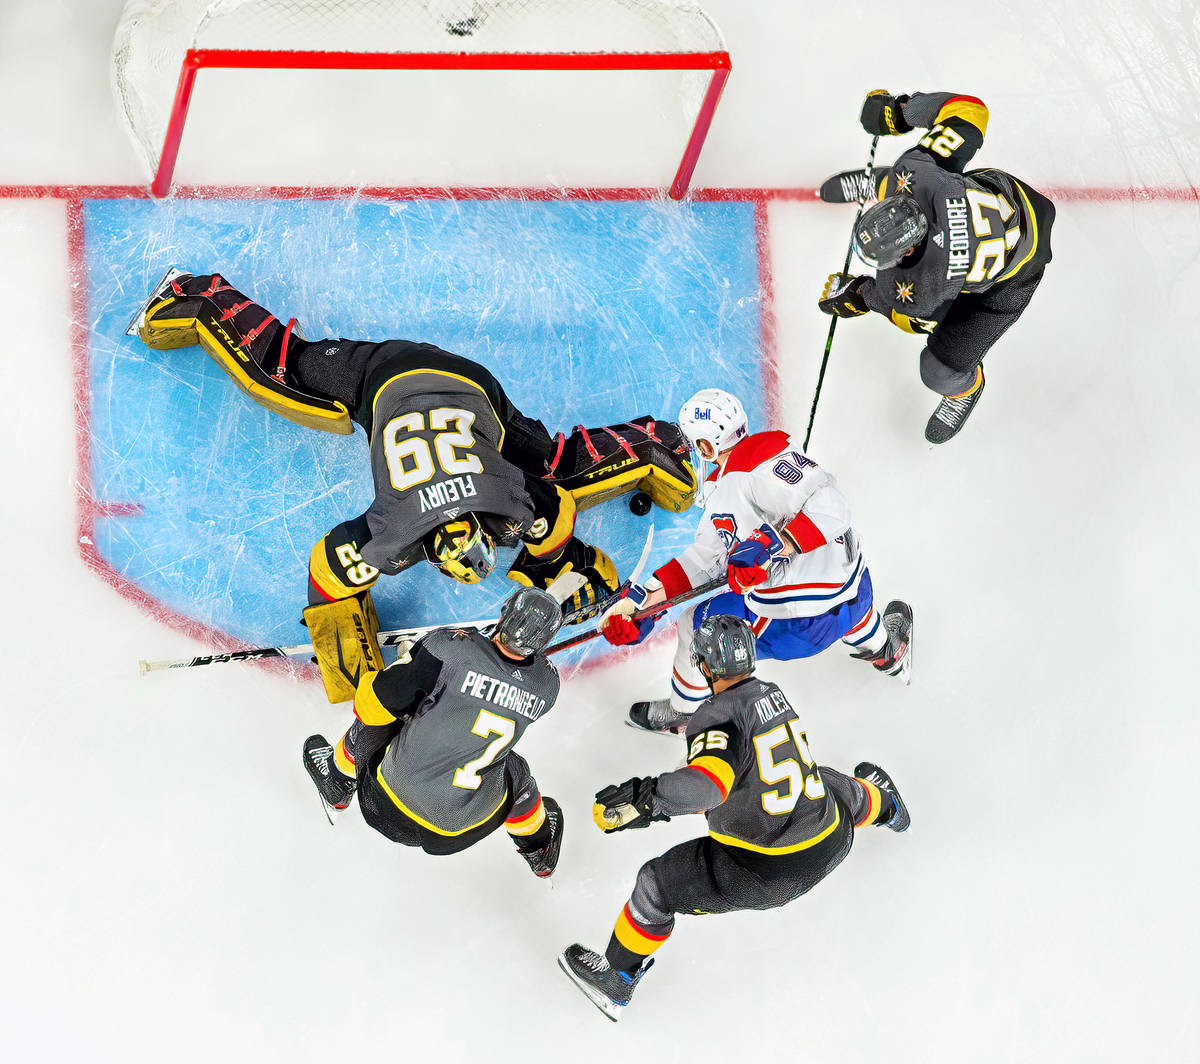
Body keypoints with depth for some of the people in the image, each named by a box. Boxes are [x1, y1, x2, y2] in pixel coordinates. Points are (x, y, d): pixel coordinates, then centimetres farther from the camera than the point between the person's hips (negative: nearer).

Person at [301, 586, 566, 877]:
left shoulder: (452, 646, -23)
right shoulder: (547, 685, -10)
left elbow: (377, 701, -15)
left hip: (396, 799, -2)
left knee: (370, 723, 26)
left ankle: (338, 788, 53)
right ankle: (538, 847, 58)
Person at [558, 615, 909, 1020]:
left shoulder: (719, 717, -21)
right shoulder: (773, 693, 4)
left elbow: (709, 782, -41)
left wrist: (644, 797, -46)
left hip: (763, 874, -7)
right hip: (830, 847, 7)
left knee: (658, 884, 9)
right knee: (835, 788, 41)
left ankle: (615, 980, 25)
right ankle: (882, 804, 76)